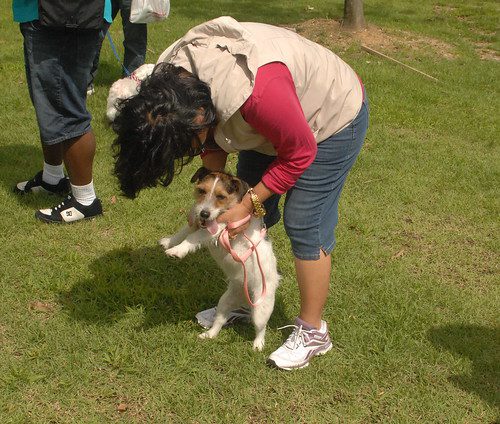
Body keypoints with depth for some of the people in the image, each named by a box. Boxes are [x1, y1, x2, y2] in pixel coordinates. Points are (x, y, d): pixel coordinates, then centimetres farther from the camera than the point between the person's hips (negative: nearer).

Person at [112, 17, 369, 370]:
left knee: (305, 227, -6)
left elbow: (300, 154, -26)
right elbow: (213, 143, 0)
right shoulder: (170, 78, -20)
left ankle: (313, 332, 12)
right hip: (272, 124, 8)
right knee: (252, 217, 12)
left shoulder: (257, 92, -44)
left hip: (332, 118, -7)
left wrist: (249, 204, -21)